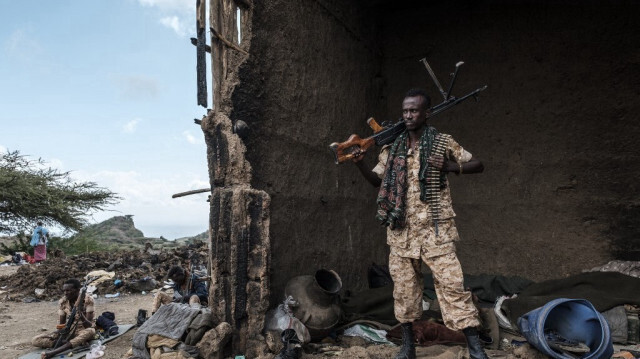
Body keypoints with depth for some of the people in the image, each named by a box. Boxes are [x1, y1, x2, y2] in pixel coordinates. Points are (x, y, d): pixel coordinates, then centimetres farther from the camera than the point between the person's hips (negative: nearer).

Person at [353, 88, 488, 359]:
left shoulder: (443, 142, 1)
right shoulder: (391, 148, 9)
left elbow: (478, 165, 4)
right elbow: (377, 180, 13)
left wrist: (449, 167, -14)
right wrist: (359, 164, -6)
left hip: (436, 230, -3)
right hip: (401, 231, 3)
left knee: (451, 285, -4)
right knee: (404, 288, 9)